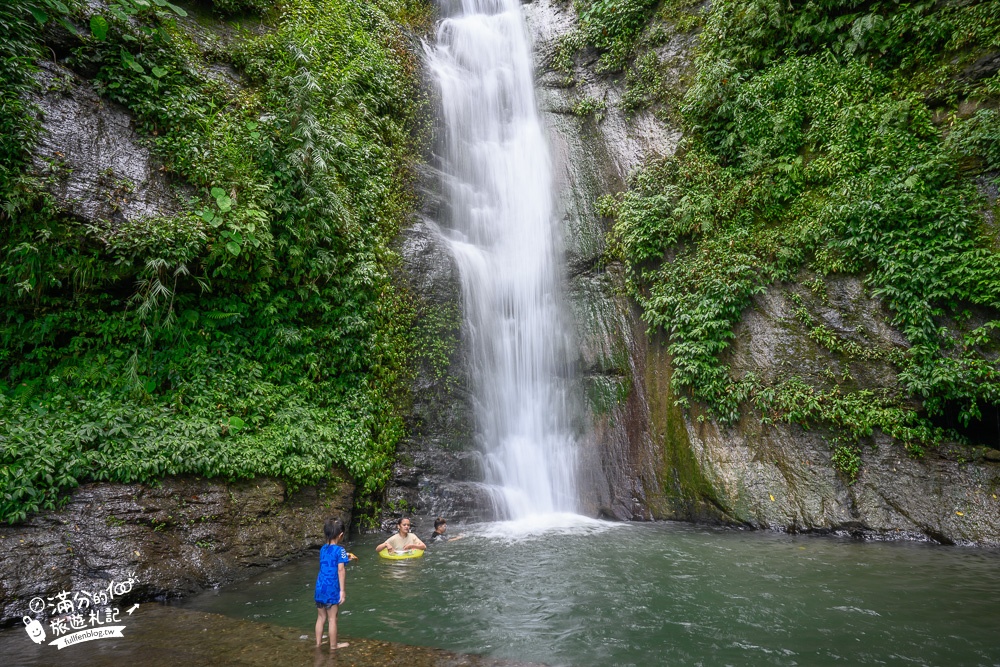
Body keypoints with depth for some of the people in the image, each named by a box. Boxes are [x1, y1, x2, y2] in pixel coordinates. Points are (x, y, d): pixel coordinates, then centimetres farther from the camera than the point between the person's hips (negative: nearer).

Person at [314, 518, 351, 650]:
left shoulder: (322, 549, 8)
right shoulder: (340, 550, -12)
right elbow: (340, 570, -17)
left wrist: (345, 557, 31)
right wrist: (343, 590, -14)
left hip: (320, 587, 6)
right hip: (332, 589, -6)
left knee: (321, 617, 18)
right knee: (332, 619, 6)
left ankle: (318, 642, 28)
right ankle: (333, 645, 16)